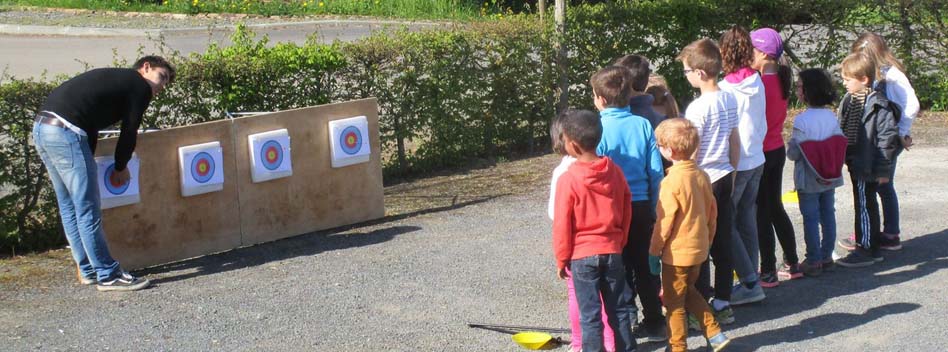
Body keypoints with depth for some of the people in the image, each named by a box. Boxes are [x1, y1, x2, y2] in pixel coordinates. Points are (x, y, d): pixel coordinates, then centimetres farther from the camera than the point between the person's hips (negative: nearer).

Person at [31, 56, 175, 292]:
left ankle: (88, 271, 24)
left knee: (69, 207, 15)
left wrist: (88, 163, 26)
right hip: (66, 132, -10)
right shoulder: (140, 86, 5)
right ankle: (108, 276, 2)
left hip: (41, 126, 10)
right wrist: (121, 168, 20)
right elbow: (129, 133, 5)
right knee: (88, 209, -4)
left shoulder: (114, 78, 29)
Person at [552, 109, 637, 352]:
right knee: (619, 308, 15)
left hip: (582, 255, -4)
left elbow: (562, 225, -10)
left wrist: (562, 259, 0)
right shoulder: (615, 172, -1)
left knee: (590, 314, 3)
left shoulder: (568, 179, -15)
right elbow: (626, 212, 7)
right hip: (612, 251, 4)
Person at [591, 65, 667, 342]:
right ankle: (654, 323, 23)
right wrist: (653, 209, 10)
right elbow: (656, 171, 0)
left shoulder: (599, 129, -13)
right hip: (642, 206, 3)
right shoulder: (643, 125, -3)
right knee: (645, 266, 15)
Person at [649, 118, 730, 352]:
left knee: (674, 302, 7)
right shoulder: (702, 176, 1)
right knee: (689, 292, 25)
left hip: (676, 253, -8)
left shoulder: (672, 181, -21)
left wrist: (654, 251, -8)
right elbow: (712, 213, 9)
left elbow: (664, 221, -17)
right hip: (699, 249, 8)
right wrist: (707, 241, 20)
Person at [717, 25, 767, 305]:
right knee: (747, 220, 14)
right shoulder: (757, 83, 2)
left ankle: (750, 282, 1)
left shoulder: (725, 89, -19)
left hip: (735, 164, -7)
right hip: (756, 161, 7)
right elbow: (763, 125, 11)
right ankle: (750, 280, 19)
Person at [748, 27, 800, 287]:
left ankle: (768, 273, 6)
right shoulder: (780, 80, 5)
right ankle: (792, 264, 26)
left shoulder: (760, 84, -19)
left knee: (762, 212, 0)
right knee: (775, 207, 18)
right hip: (778, 149, 8)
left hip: (761, 153, -8)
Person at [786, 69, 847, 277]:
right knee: (828, 215, 14)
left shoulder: (802, 120, -20)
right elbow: (840, 145, 1)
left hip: (808, 180, -5)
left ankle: (813, 261, 9)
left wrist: (790, 150, 1)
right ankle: (827, 256, 24)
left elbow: (793, 153, -19)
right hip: (830, 178, 6)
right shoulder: (831, 116, -3)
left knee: (811, 218, 3)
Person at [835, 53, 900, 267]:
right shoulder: (850, 100, 6)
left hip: (867, 166, -9)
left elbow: (888, 136, -19)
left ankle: (865, 251, 8)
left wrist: (883, 168, -18)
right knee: (866, 205, 17)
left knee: (865, 206, -1)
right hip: (856, 164, 9)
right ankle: (872, 248, 28)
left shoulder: (877, 105, -19)